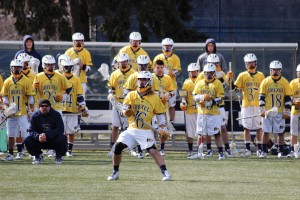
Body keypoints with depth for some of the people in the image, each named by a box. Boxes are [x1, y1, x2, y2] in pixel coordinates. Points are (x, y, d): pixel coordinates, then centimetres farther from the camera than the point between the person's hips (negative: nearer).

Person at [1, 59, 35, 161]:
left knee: (25, 133, -6)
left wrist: (31, 110, -7)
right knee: (11, 134, 7)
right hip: (11, 113, 4)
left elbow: (30, 97, -2)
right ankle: (10, 154, 14)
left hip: (22, 113, -4)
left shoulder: (26, 81, -3)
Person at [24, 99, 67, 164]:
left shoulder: (56, 115, -12)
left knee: (62, 138, -34)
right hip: (40, 141, 2)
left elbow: (60, 130, -22)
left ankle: (59, 156, -3)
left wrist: (47, 135, -35)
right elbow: (31, 131, -9)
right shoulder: (35, 116, -4)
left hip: (53, 140, -2)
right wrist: (38, 136, -33)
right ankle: (38, 155, 8)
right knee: (28, 141, -22)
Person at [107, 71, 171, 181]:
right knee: (118, 146, -9)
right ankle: (115, 172, 8)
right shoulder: (131, 95, 8)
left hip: (146, 131, -3)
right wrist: (127, 111, -21)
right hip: (131, 130, 3)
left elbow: (160, 115, 7)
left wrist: (162, 128, -6)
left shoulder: (154, 98, 3)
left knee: (153, 150, -20)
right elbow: (125, 112, 3)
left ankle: (165, 172, -18)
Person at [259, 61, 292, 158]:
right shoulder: (265, 81, 2)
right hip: (268, 112, 0)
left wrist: (287, 111, -1)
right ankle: (264, 151, 9)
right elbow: (262, 96, 3)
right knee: (265, 132, 2)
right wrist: (262, 109, -4)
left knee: (281, 132, 2)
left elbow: (288, 98, 4)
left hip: (280, 112, 0)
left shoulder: (285, 82, 2)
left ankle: (280, 151, 10)